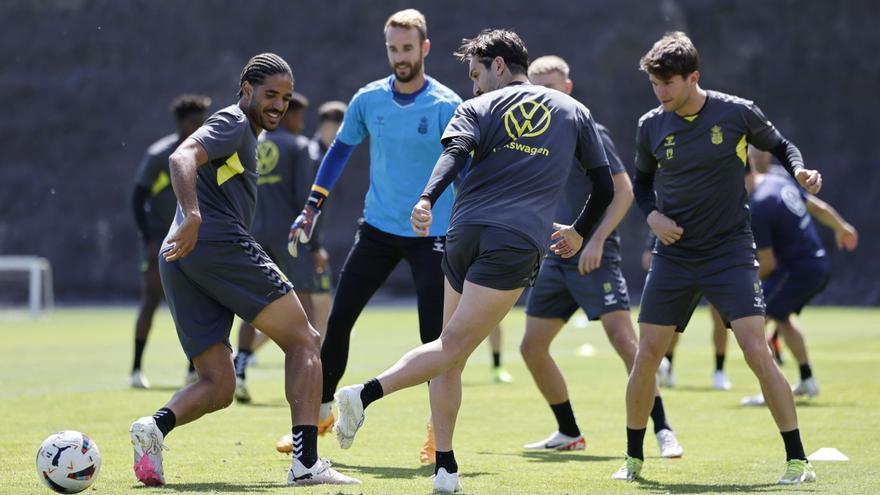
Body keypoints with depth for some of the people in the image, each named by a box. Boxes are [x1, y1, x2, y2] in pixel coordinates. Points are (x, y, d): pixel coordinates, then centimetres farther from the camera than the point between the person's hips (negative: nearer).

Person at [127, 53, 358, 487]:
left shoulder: (244, 136, 31)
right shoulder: (233, 125, 1)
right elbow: (181, 158, -17)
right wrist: (193, 215, -33)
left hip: (178, 262, 9)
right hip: (220, 244, -9)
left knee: (217, 386, 6)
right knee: (304, 342, -3)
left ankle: (156, 426, -22)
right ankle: (306, 463, -13)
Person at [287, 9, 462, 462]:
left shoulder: (447, 107, -12)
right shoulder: (368, 100, 0)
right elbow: (340, 149, 15)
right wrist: (312, 208, 13)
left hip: (430, 235, -4)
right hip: (377, 229, 4)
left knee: (434, 336, -7)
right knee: (338, 320, 2)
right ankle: (320, 411, 15)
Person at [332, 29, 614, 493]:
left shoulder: (479, 109, 12)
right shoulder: (574, 112, 18)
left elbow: (454, 153, -10)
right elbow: (604, 186, 20)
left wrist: (427, 201, -26)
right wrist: (580, 232, 36)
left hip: (464, 236, 1)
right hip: (517, 243, -1)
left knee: (449, 351, 13)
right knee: (452, 348, -7)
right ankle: (365, 395, -27)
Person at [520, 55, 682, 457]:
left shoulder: (588, 133, -8)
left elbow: (623, 190, -12)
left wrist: (597, 240, -20)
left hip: (594, 257, -8)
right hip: (555, 258, 8)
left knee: (622, 339, -18)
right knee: (532, 348, 6)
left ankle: (663, 431, -16)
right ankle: (569, 433, 19)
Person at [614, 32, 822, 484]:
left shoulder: (736, 113, -7)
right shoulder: (651, 126, 0)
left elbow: (779, 145, 10)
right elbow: (641, 180, 18)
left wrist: (801, 171, -10)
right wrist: (652, 215, -2)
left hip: (730, 251, -3)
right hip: (673, 255, 3)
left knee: (757, 351, -15)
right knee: (647, 355, -1)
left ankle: (797, 460, -7)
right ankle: (633, 458, 16)